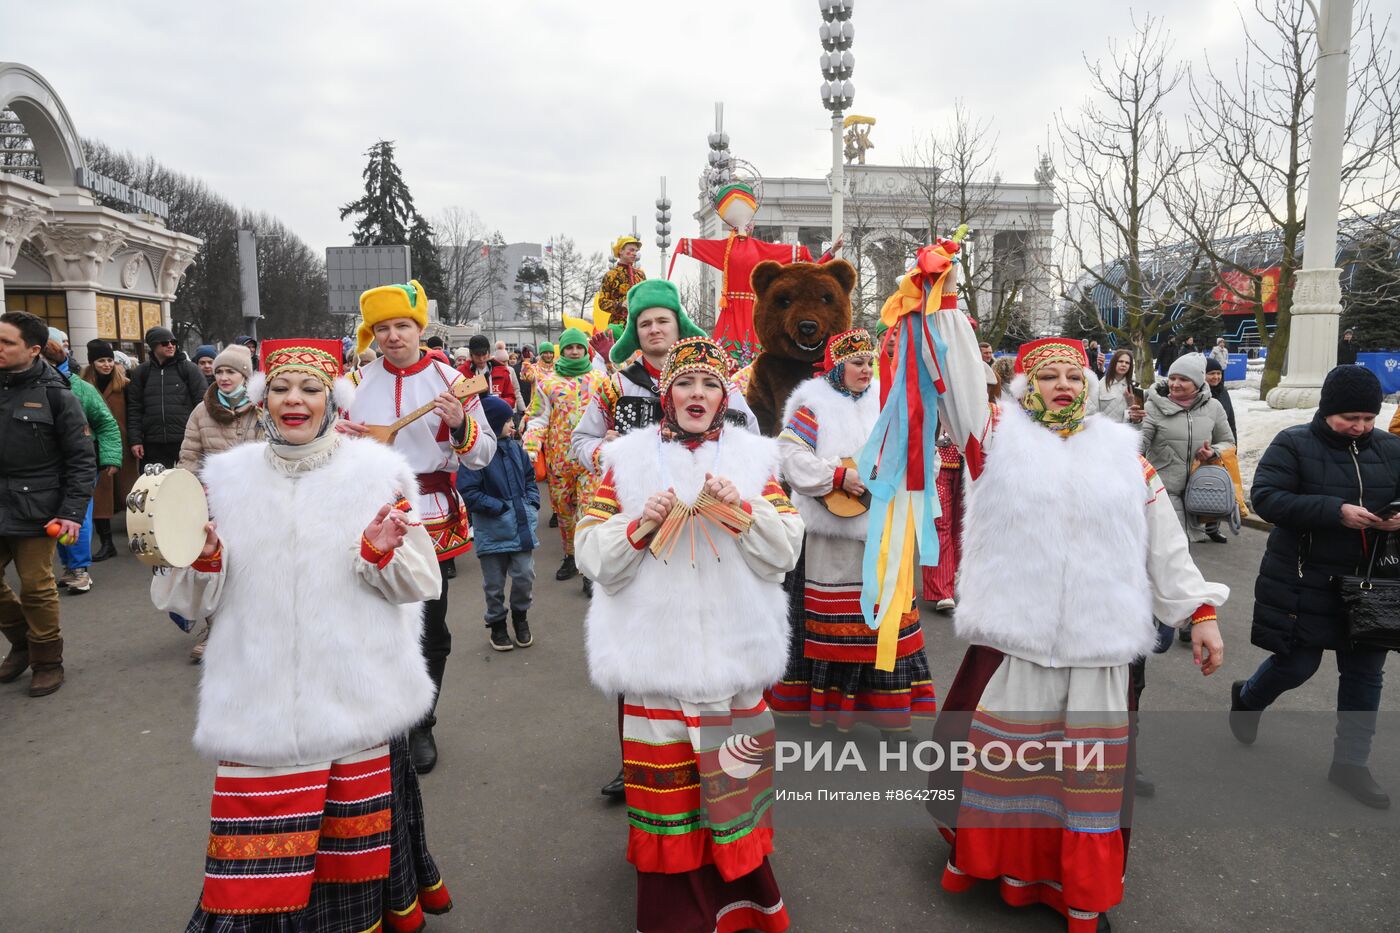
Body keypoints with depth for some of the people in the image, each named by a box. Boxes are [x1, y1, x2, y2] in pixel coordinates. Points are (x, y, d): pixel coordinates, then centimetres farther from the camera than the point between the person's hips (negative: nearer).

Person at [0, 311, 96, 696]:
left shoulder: (56, 395, -7)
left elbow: (82, 460, -7)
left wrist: (72, 512, -13)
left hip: (35, 511, -5)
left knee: (36, 587, 2)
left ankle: (48, 661, 18)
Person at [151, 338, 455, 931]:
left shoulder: (378, 471, 0)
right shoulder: (227, 475, 7)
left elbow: (418, 584, 0)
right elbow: (191, 600, 10)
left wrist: (380, 553, -19)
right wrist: (202, 558, -10)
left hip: (356, 701, -1)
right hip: (259, 703, 1)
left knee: (355, 848, 11)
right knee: (258, 874, 1)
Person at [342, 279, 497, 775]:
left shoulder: (450, 380, -1)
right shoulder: (356, 381, 4)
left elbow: (483, 455, -1)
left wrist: (459, 424, -20)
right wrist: (339, 434, -8)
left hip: (431, 519, -1)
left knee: (430, 630, 8)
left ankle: (421, 727, 26)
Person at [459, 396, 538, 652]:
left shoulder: (515, 447, 4)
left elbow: (529, 477, 17)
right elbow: (468, 492, -15)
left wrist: (532, 503, 4)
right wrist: (499, 507, -16)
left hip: (522, 524, 4)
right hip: (492, 529, -4)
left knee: (525, 575, 4)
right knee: (494, 581, 10)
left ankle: (520, 616, 28)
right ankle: (497, 623, 30)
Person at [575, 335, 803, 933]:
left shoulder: (755, 457, 8)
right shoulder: (627, 458, 4)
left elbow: (784, 552, 3)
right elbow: (592, 557, 1)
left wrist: (743, 509, -13)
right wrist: (640, 525, -17)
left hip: (734, 652, 1)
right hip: (654, 652, -1)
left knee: (732, 785, 6)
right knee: (665, 785, 4)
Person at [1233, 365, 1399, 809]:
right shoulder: (1294, 444, -10)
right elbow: (1264, 497, -18)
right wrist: (1335, 511, -27)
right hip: (1305, 582, -5)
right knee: (1297, 664, 3)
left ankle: (1350, 762, 25)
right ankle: (1247, 697, 36)